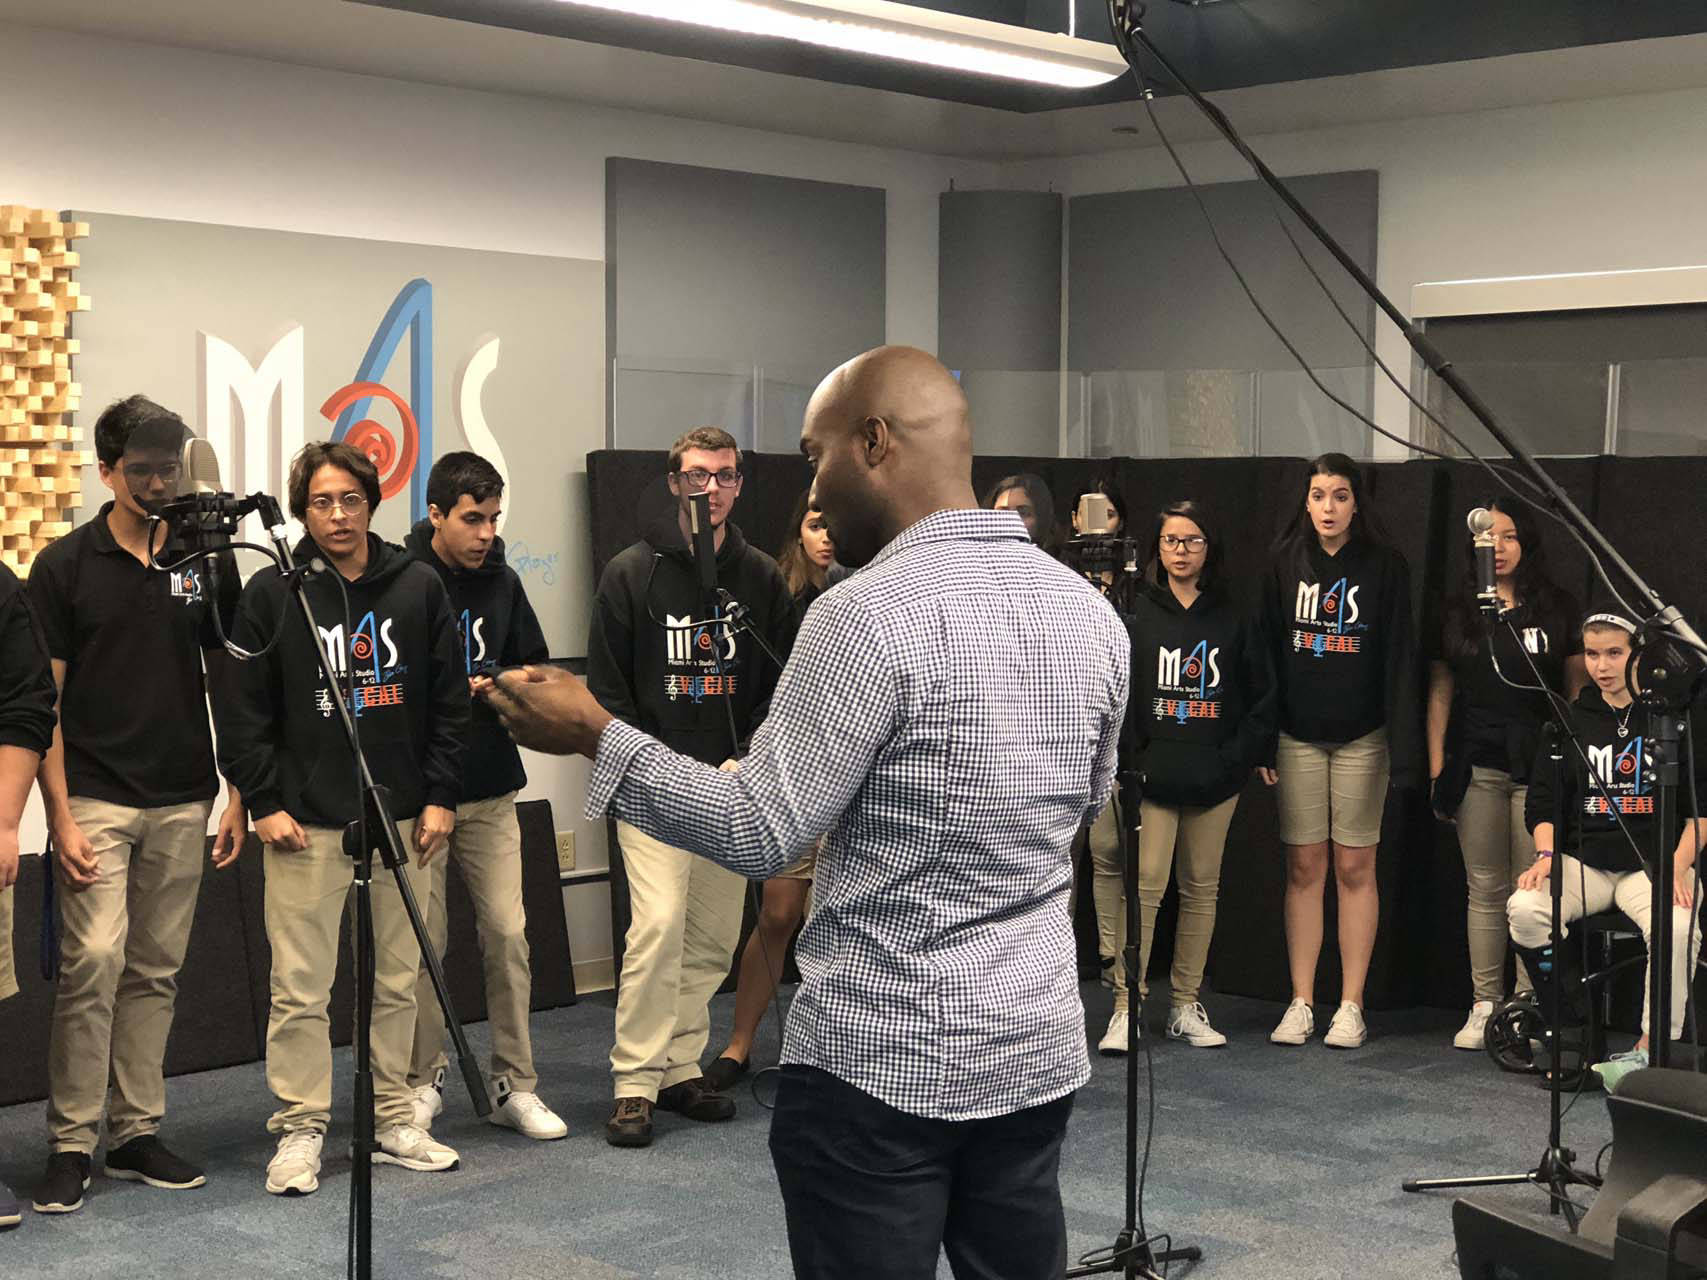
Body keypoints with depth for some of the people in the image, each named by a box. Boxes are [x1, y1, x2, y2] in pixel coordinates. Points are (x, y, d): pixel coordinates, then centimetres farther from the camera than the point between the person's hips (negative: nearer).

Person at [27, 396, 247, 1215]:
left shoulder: (206, 563, 6)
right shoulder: (65, 565, -3)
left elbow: (227, 684, 11)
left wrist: (238, 795, 5)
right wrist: (59, 813, -11)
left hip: (183, 802, 4)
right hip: (96, 800, -3)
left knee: (155, 971, 8)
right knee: (93, 961, -12)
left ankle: (136, 1133, 17)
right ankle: (72, 1143, -3)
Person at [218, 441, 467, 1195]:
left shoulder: (418, 588, 6)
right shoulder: (273, 593, 0)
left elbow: (450, 701, 8)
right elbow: (244, 708, 0)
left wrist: (440, 795, 3)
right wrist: (264, 802, -6)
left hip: (401, 818, 3)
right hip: (306, 822, -3)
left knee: (397, 981, 10)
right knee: (300, 986, -1)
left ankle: (393, 1121, 20)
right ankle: (300, 1130, 8)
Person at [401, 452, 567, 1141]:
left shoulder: (502, 582, 8)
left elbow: (535, 665, 18)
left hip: (491, 789, 4)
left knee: (507, 934, 3)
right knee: (422, 941, 3)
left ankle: (515, 1085, 12)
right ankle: (423, 1081, 18)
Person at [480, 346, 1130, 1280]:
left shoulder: (871, 614, -18)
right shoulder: (1093, 613, 4)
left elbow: (760, 833, -15)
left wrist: (595, 736, -7)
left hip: (878, 1062, -6)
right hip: (1039, 1049, 7)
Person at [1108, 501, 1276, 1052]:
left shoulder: (1233, 617, 10)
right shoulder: (1135, 612, 1)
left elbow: (1261, 692, 14)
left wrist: (1247, 753, 4)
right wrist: (1126, 758, -11)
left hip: (1216, 776, 3)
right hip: (1152, 773, -3)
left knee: (1202, 887, 8)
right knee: (1145, 885, -10)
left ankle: (1187, 1006, 17)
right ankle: (1127, 1004, -3)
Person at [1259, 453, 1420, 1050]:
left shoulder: (1385, 567, -1)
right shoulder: (1285, 564, 4)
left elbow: (1399, 659, -4)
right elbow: (1267, 651, 5)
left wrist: (1403, 747, -10)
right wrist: (1262, 741, -1)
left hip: (1361, 739, -2)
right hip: (1297, 737, 2)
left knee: (1354, 869, 3)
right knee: (1303, 868, 4)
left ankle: (1351, 1006, 9)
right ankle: (1301, 1002, 10)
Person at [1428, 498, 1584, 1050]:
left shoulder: (1559, 610, 5)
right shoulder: (1458, 611, 9)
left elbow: (1578, 691, 6)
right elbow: (1440, 691, 10)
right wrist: (1436, 768, 5)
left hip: (1539, 767, -1)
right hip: (1476, 768, 2)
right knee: (1486, 888, 4)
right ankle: (1484, 1005, 10)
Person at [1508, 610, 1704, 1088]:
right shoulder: (1570, 720, 12)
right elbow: (1542, 802, 11)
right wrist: (1545, 856, -7)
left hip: (1654, 863, -2)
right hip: (1583, 862, 3)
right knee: (1524, 909, -27)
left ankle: (1651, 1047, -23)